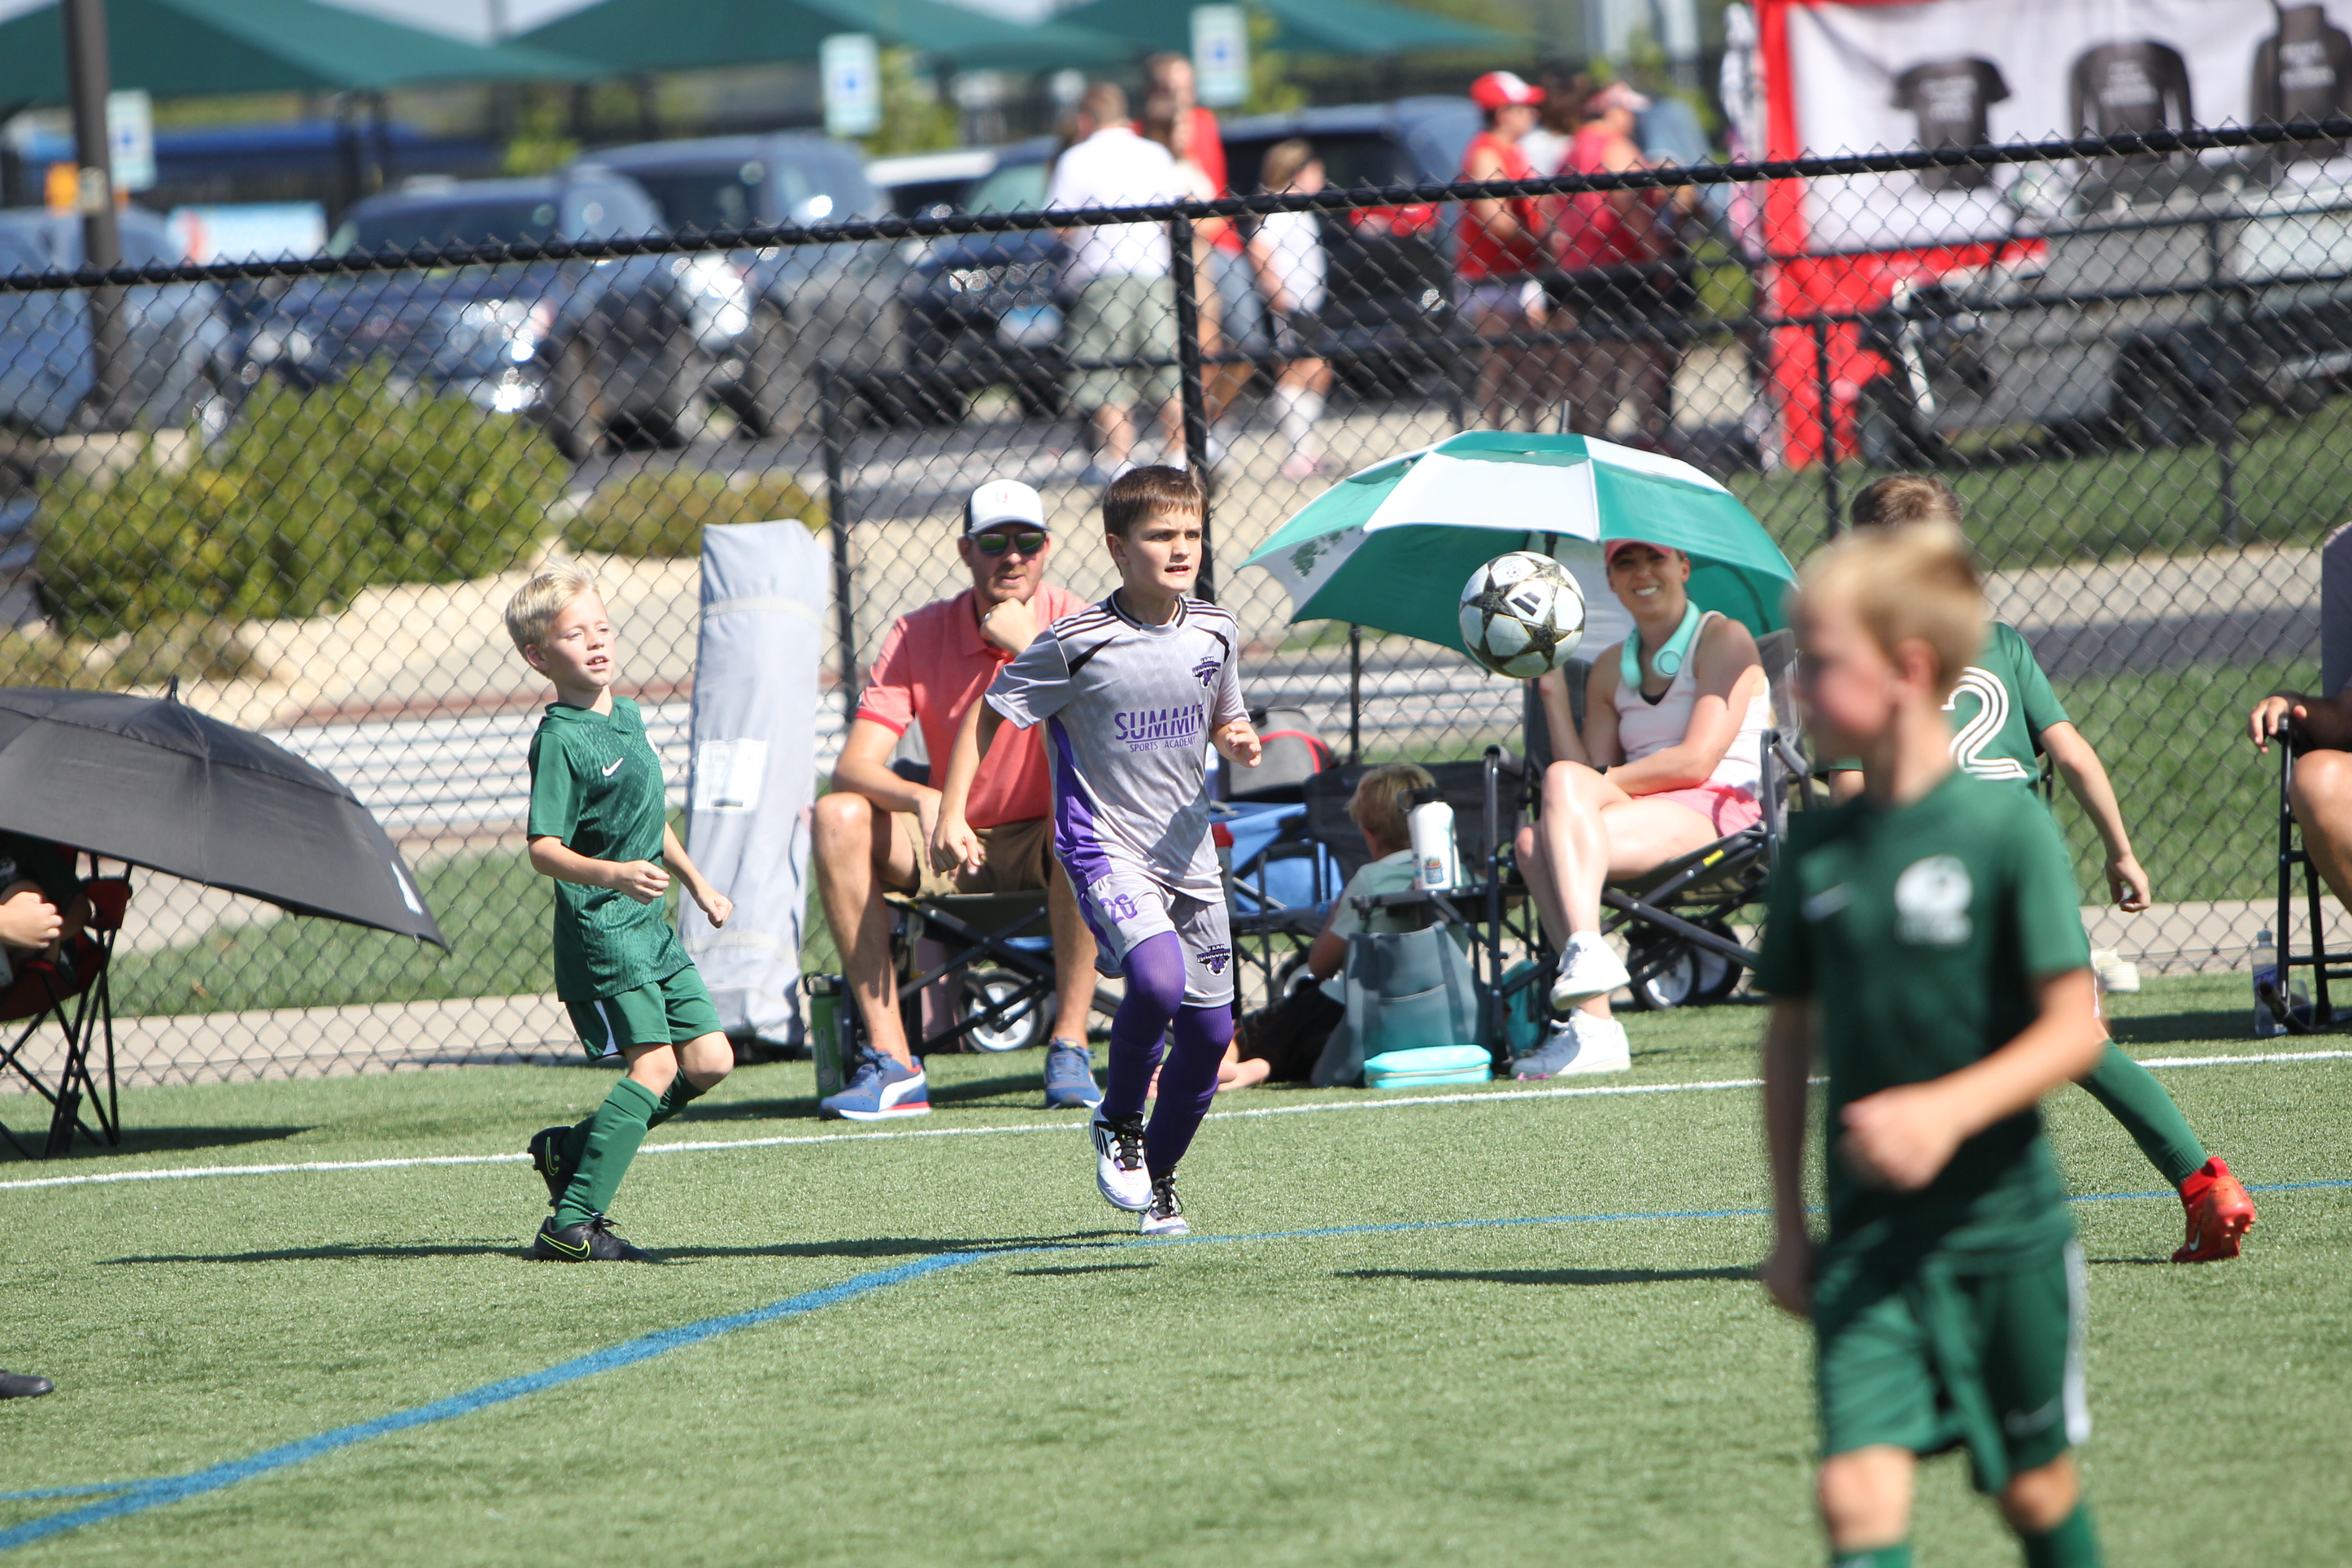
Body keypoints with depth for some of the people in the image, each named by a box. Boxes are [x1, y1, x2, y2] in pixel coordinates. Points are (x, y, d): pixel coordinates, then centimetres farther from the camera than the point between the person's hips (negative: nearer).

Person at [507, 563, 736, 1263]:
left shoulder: (626, 716, 12)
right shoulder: (560, 741, -16)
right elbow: (545, 850, -22)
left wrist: (696, 883, 34)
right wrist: (613, 876, -37)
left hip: (650, 926, 9)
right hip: (599, 928, -9)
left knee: (709, 1059, 5)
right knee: (655, 1064, -16)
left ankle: (574, 1148, 17)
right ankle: (571, 1225, -15)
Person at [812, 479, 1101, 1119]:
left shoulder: (1073, 624, -10)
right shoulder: (919, 635, -6)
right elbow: (854, 768, -15)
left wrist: (1033, 649, -30)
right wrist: (923, 800, -36)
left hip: (1045, 850, -2)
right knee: (838, 818, -23)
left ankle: (1069, 1046, -31)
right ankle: (890, 1061, -26)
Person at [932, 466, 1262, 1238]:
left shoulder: (1214, 633, 3)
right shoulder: (1077, 642, -13)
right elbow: (987, 714, -4)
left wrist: (1241, 744, -4)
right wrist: (952, 816, -11)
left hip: (1188, 851, 6)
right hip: (1105, 847, -6)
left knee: (1210, 1028, 6)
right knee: (1158, 981, -30)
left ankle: (1157, 1176, 30)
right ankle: (1119, 1121, -1)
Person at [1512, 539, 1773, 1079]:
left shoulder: (1721, 640, 4)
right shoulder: (1611, 668, 23)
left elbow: (1696, 761, -8)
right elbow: (1586, 770, 12)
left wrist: (1603, 782, -7)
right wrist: (1554, 694, 5)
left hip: (1716, 811, -6)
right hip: (1641, 820, 6)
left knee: (1563, 780, -31)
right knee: (1534, 844, -26)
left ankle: (1585, 950, -52)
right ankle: (1594, 1026, -38)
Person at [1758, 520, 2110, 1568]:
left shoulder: (2007, 829, -11)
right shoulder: (1818, 849, 2)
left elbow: (2075, 1029, -12)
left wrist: (1950, 1109, -26)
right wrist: (1789, 1226, 13)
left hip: (2004, 1228, -3)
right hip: (1869, 1238, 3)